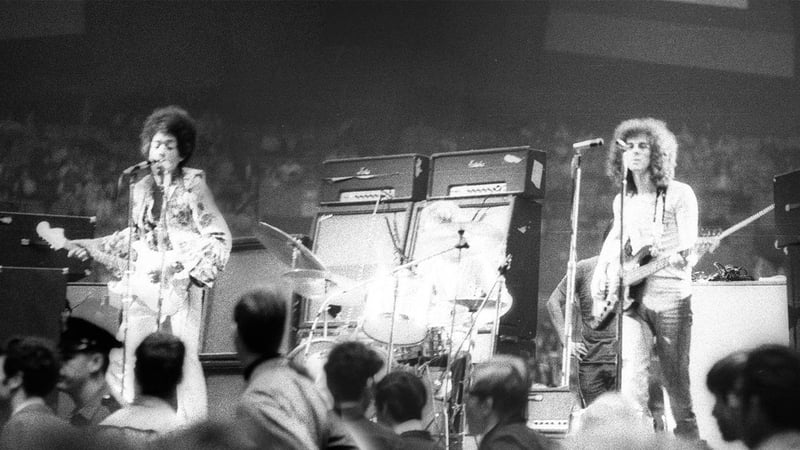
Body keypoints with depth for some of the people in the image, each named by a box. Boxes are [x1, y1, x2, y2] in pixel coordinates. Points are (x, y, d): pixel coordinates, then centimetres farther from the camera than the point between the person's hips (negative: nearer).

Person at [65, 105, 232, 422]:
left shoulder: (192, 184, -3)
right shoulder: (142, 187, 14)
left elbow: (219, 237, -5)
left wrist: (195, 272, -15)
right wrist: (90, 247, 21)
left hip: (180, 283, -6)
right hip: (144, 283, 6)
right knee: (128, 355, 1)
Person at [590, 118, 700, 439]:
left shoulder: (679, 194, 1)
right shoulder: (622, 201, 16)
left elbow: (690, 248, -5)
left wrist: (682, 258, -28)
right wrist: (599, 285, 19)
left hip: (670, 295, -4)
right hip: (630, 296, 4)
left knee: (676, 382, -1)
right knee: (632, 368, -15)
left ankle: (689, 438, 12)